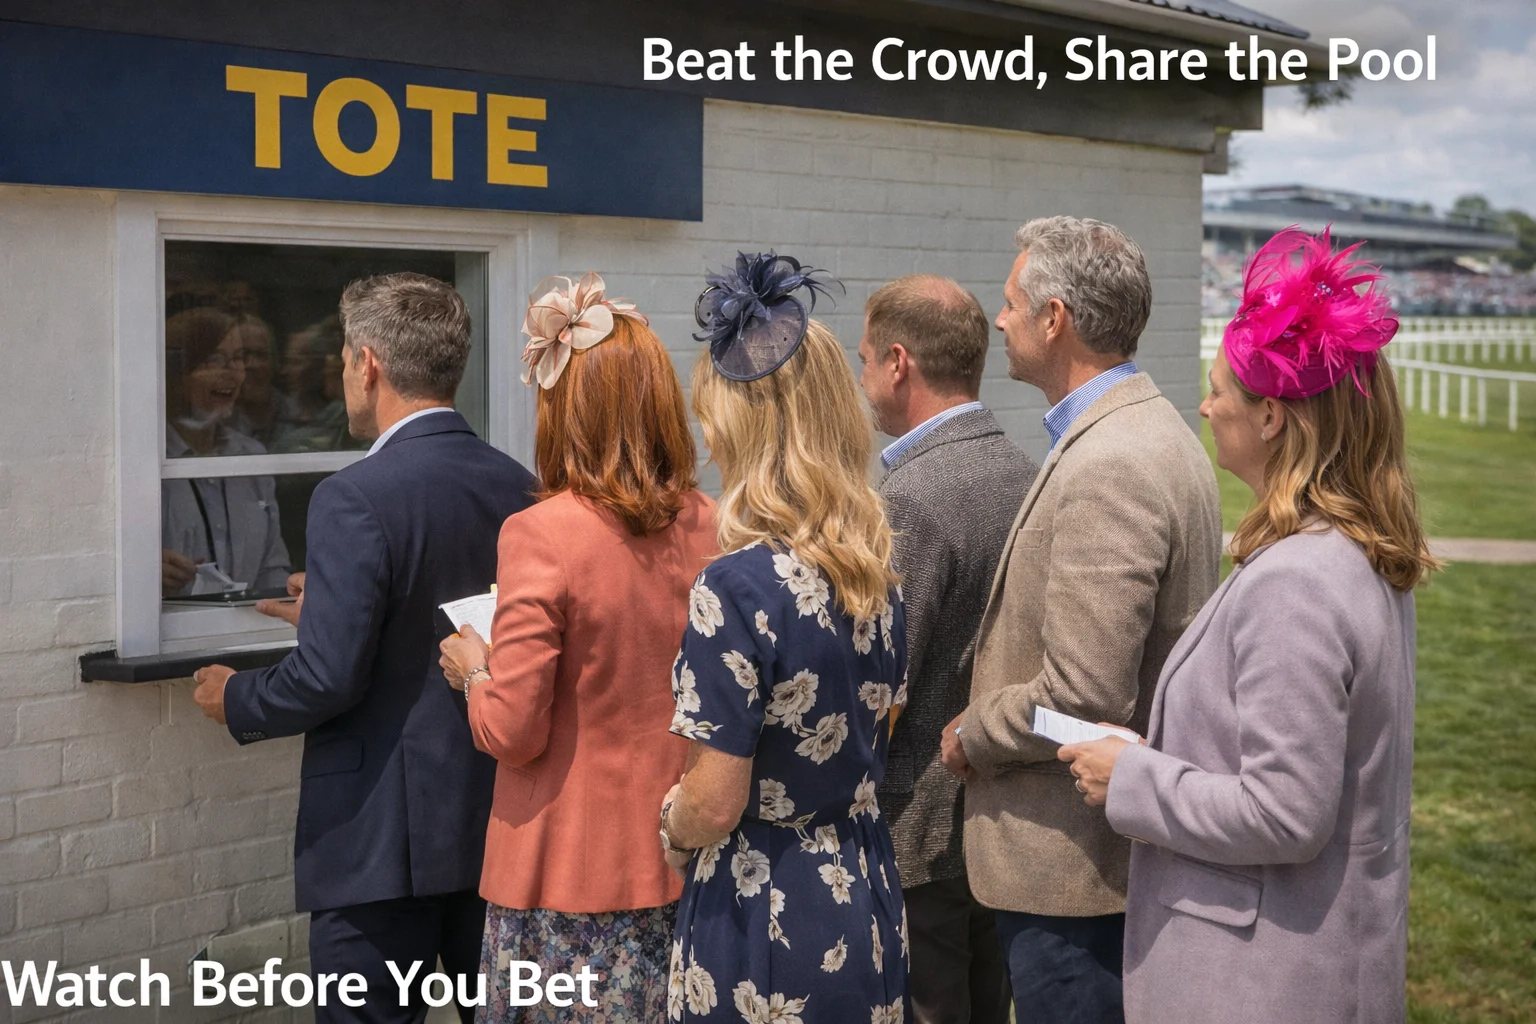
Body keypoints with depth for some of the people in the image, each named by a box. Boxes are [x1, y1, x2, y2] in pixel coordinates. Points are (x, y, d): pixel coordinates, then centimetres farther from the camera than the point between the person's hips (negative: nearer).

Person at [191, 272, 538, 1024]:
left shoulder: (356, 499, -16)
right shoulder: (517, 487, 4)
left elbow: (329, 677, -20)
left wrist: (234, 701, 2)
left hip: (385, 836, -6)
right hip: (500, 821, 7)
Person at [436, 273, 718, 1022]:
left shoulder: (541, 536, -17)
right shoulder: (708, 528, -2)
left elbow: (511, 733, -14)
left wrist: (475, 670, 5)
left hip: (567, 876, -4)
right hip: (677, 869, 5)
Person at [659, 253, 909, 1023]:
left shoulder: (739, 588, -21)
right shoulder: (874, 575, 2)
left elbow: (714, 805, -18)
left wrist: (670, 830, 2)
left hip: (763, 927, -7)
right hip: (866, 911, 7)